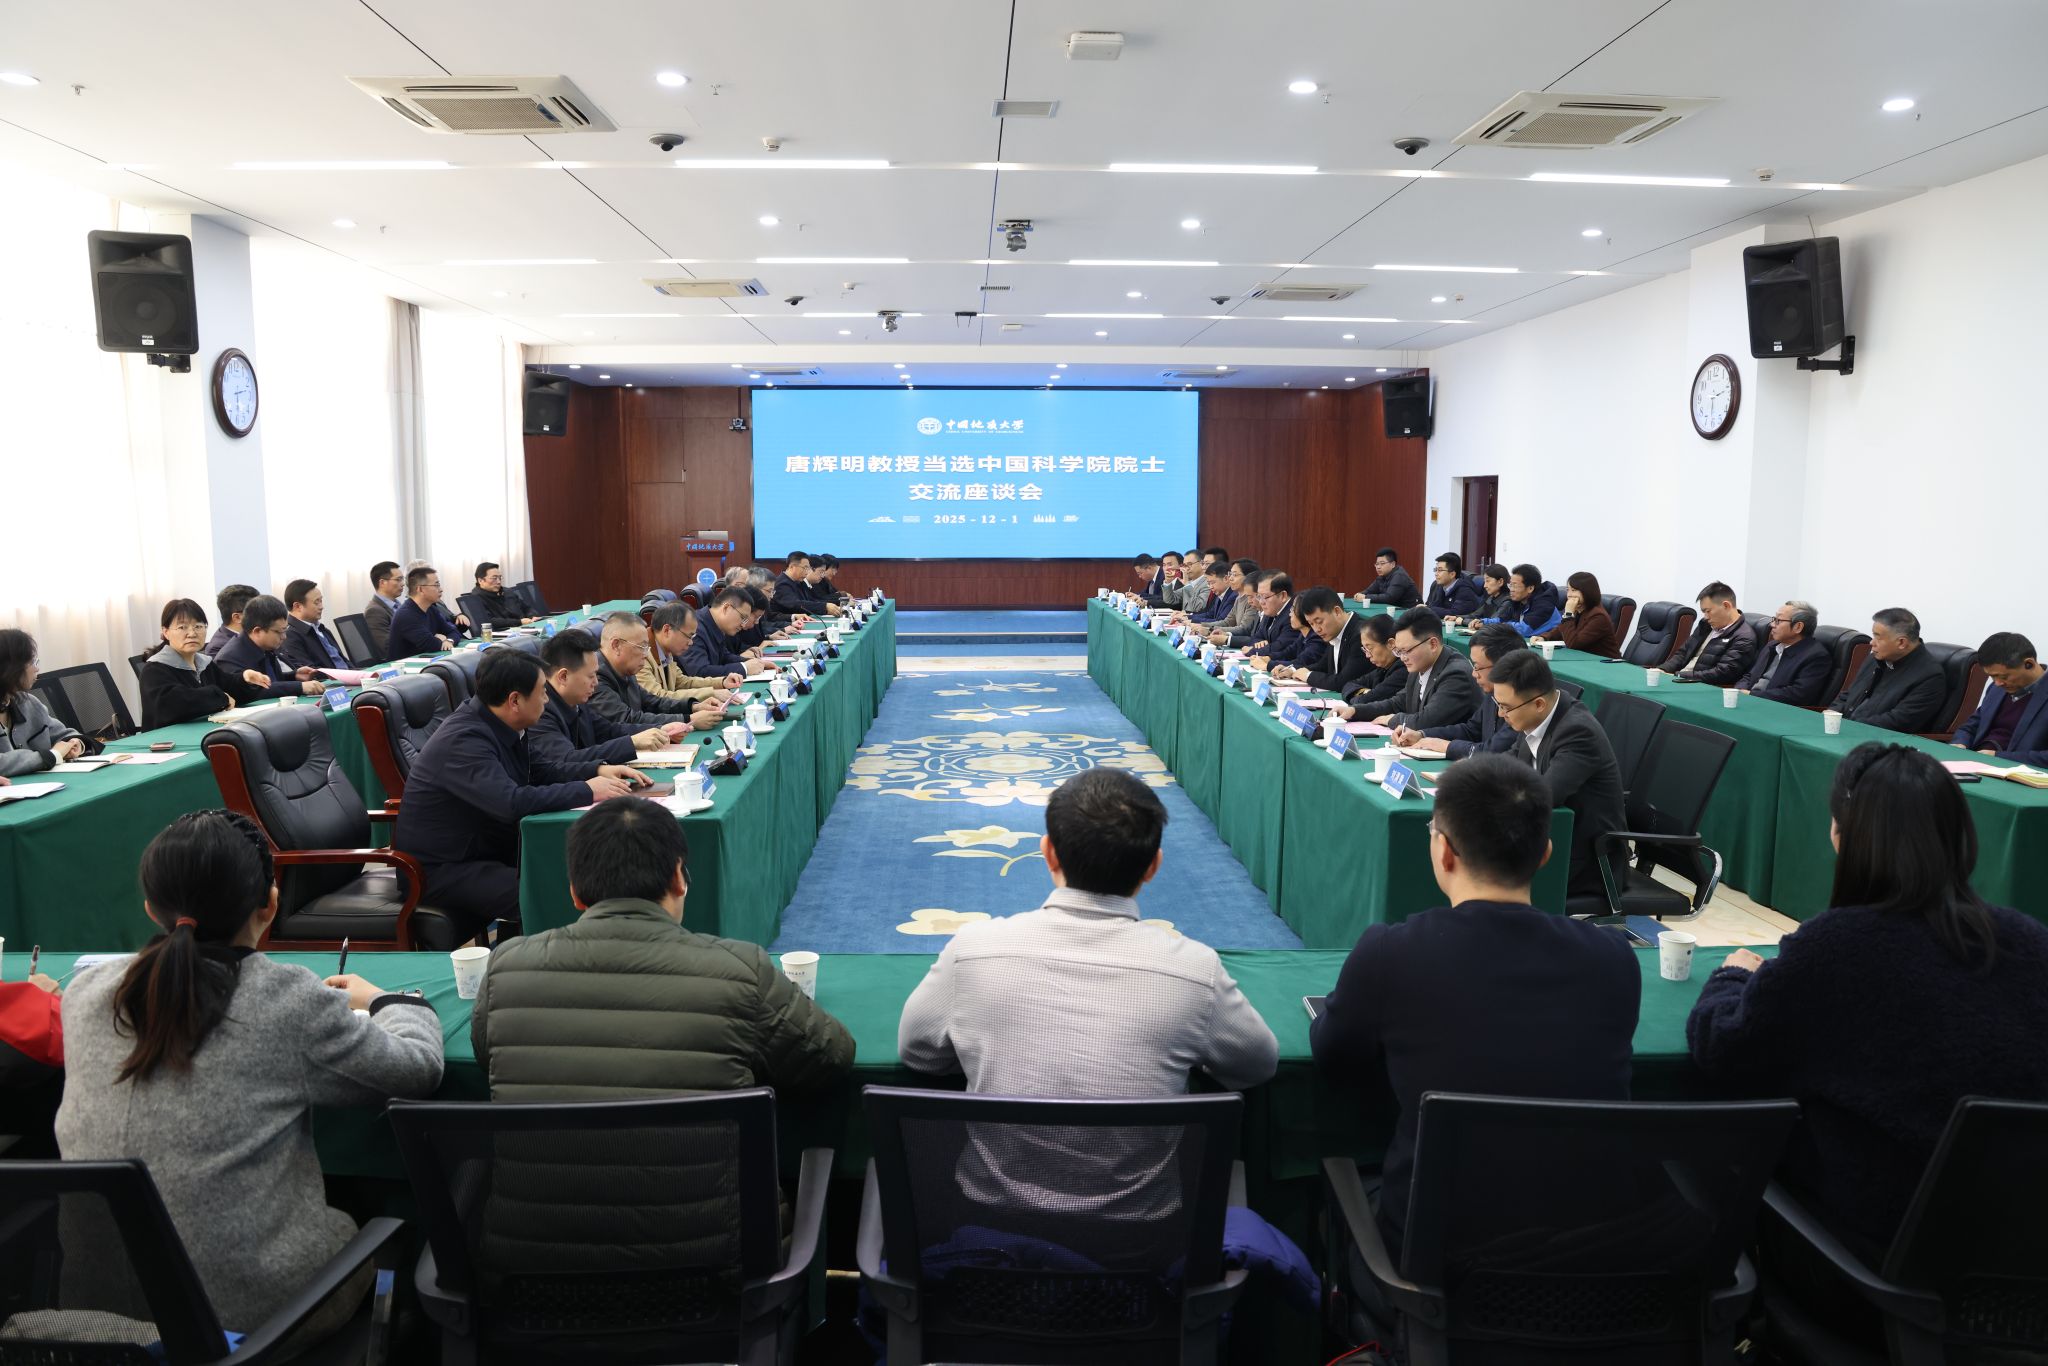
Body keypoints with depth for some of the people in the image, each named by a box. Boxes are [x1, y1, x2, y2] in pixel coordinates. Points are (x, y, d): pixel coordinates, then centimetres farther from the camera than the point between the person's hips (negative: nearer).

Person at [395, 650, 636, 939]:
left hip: (487, 849, 9)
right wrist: (587, 791, -27)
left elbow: (542, 771, 16)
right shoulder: (464, 740, -26)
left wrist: (598, 770, -1)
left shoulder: (501, 728, 4)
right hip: (441, 871, -9)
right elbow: (514, 802, -37)